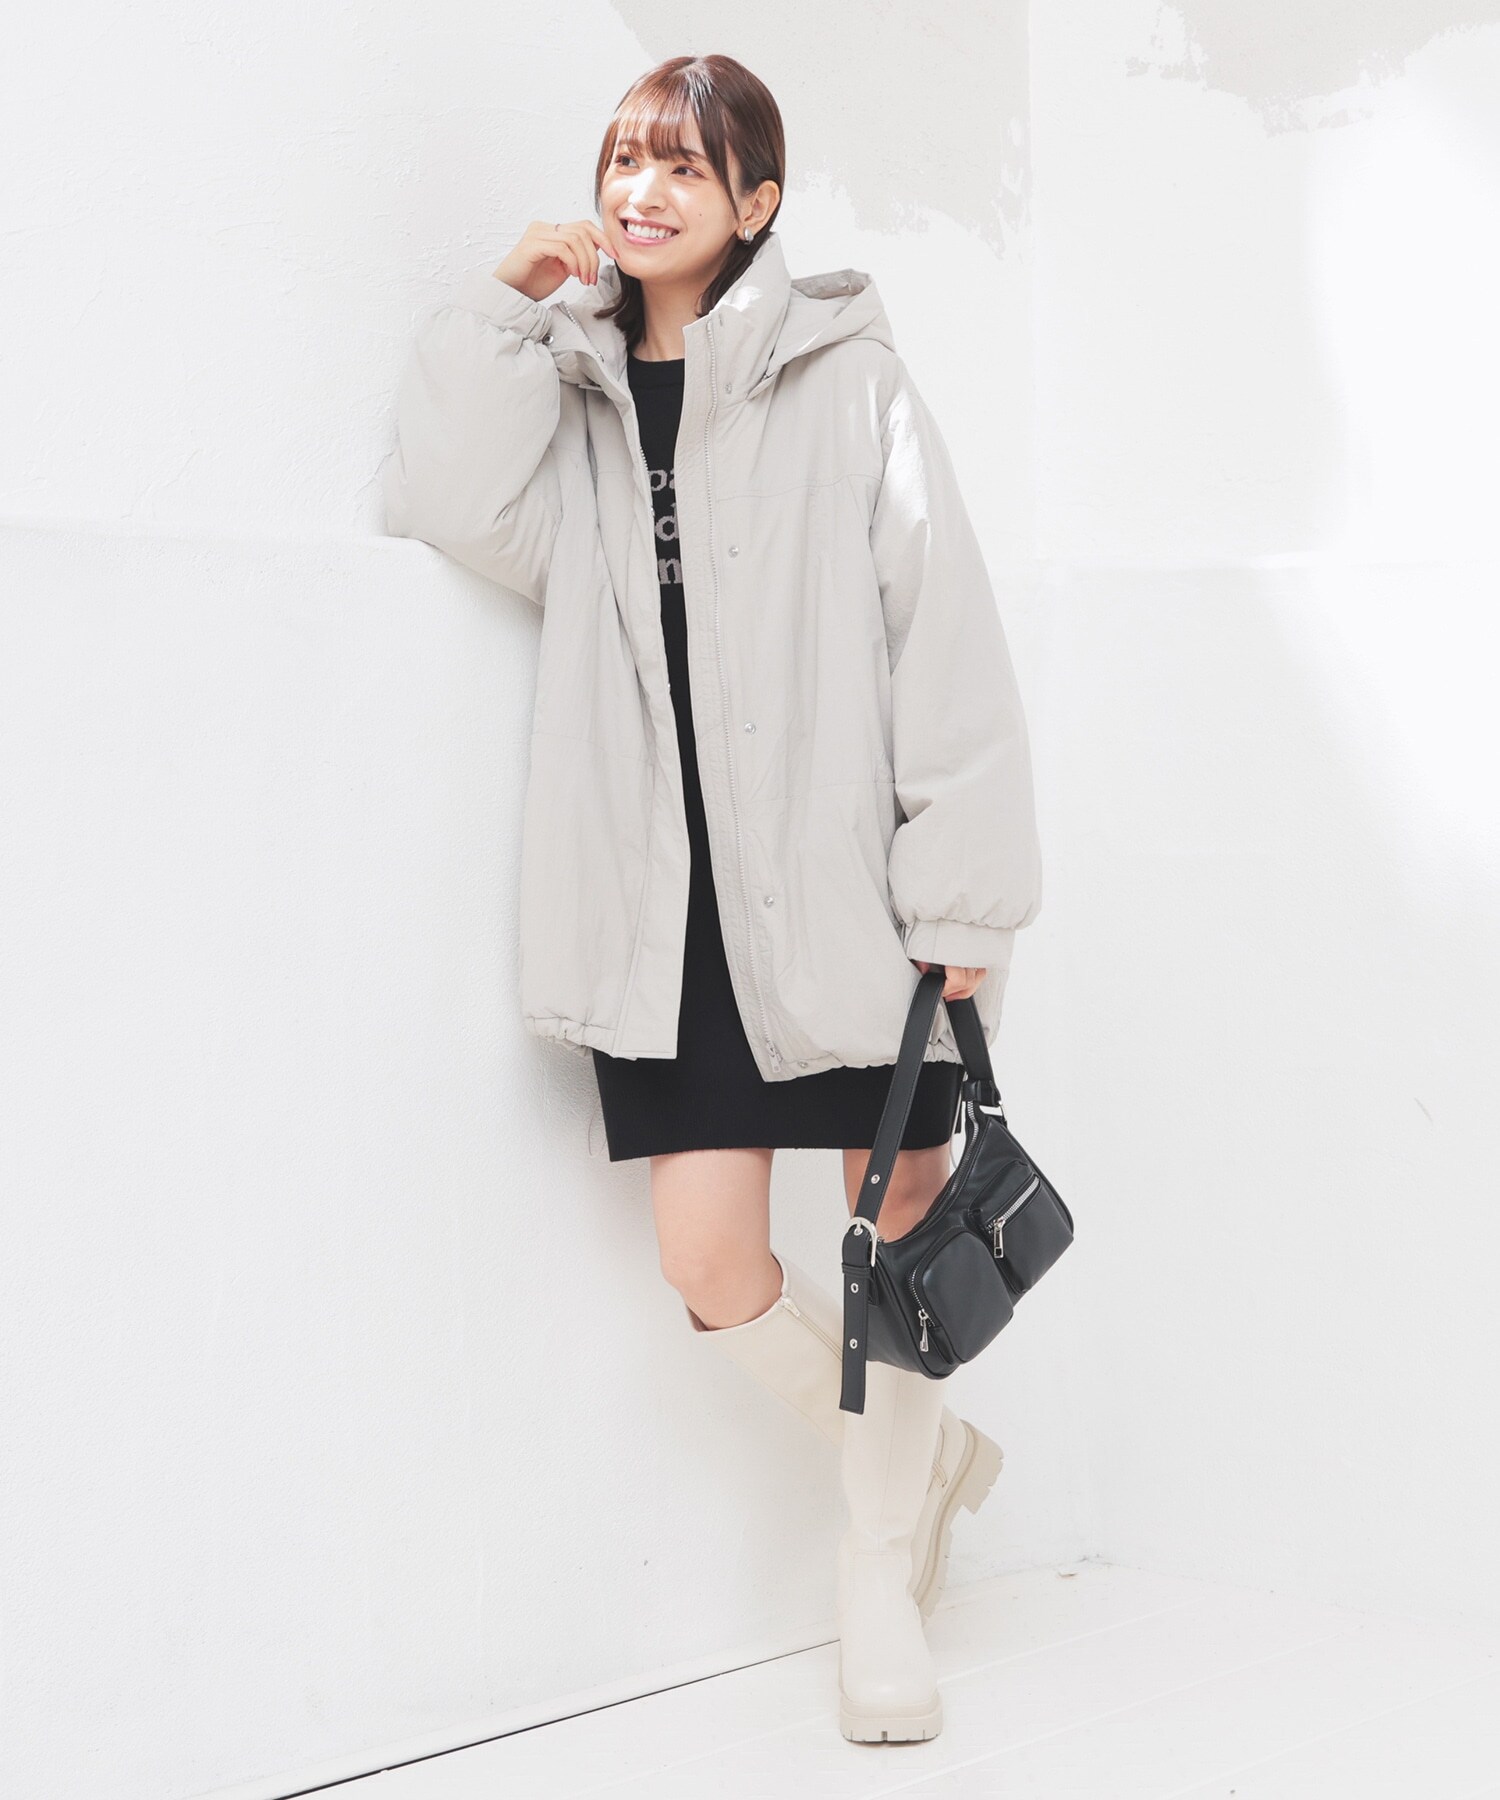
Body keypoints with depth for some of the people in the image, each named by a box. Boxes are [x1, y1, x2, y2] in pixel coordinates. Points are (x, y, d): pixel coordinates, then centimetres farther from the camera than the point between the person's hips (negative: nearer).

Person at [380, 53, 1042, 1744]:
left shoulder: (842, 373, -1)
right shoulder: (575, 387, 13)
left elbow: (942, 634, -6)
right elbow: (453, 504, -5)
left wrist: (961, 895, -11)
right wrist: (501, 307, -5)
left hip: (840, 876, -3)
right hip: (673, 890, 3)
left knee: (898, 1240, 5)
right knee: (713, 1262, -3)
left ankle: (883, 1542, 30)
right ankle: (916, 1458, 26)